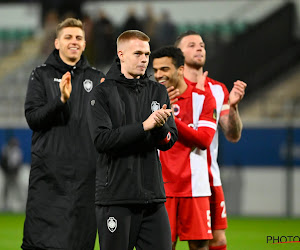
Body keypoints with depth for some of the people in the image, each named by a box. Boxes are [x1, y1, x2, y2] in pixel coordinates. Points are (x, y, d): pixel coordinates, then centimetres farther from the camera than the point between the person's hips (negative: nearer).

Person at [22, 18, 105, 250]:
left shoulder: (96, 78, 13)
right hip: (49, 171, -2)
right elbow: (32, 118, -4)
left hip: (86, 173, 2)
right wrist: (61, 100, -18)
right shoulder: (42, 75, 6)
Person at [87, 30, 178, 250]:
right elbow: (102, 140, -14)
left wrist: (160, 126, -16)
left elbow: (170, 140, 6)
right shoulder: (103, 94, -1)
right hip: (115, 197, -4)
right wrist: (144, 126, -20)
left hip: (153, 195, 4)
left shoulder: (158, 92, 13)